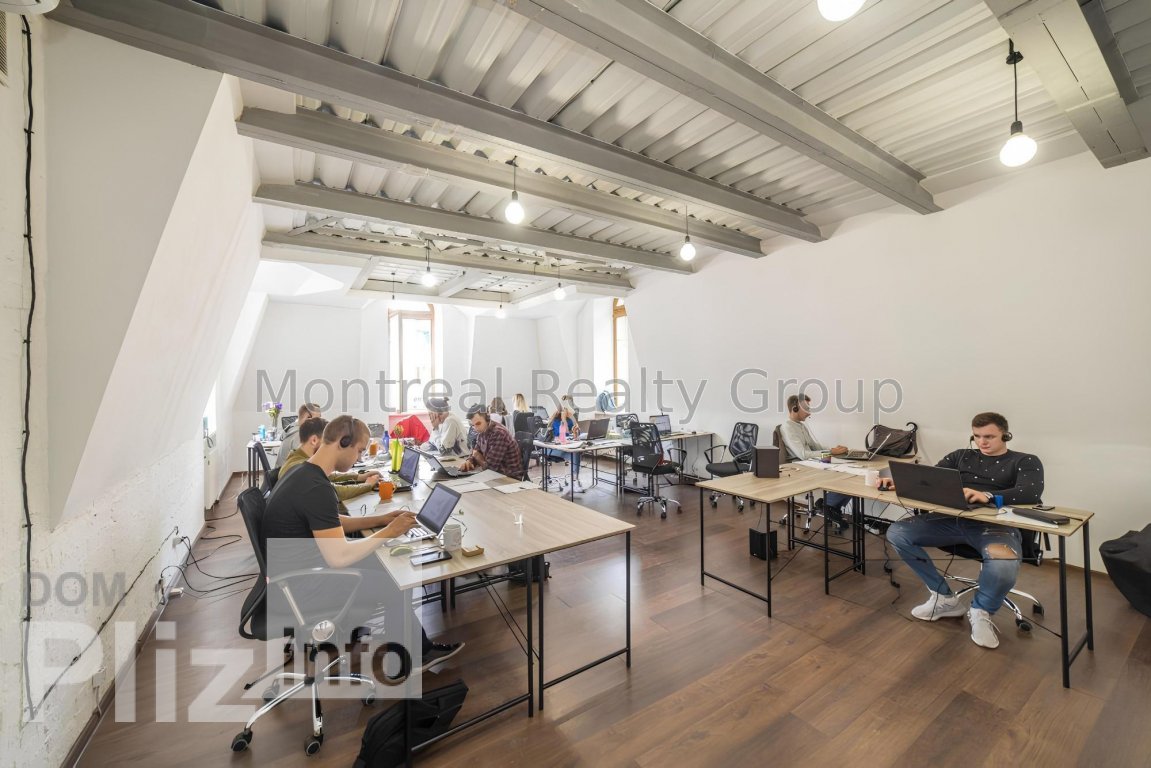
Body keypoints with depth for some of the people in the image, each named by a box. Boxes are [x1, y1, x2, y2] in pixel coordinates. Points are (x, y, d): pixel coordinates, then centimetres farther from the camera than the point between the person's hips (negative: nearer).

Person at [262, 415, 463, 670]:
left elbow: (333, 525, 13)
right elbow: (339, 557, -29)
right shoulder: (316, 488, -29)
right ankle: (417, 653, 21)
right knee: (392, 585, -4)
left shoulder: (305, 474, 3)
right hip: (300, 587, -9)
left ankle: (418, 649, 20)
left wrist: (381, 519, 5)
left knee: (381, 566, 9)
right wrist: (388, 532, -18)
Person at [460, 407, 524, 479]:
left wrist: (477, 456, -6)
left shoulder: (498, 433, -24)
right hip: (498, 473, 7)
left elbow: (490, 465, -24)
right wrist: (468, 461, -9)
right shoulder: (481, 432, 2)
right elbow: (476, 454, 12)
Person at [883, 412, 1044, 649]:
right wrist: (899, 482, -12)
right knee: (897, 533, -15)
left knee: (1003, 566, -38)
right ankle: (945, 598, 3)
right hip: (952, 520, 4)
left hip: (995, 525, -4)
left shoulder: (1026, 462, 10)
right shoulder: (960, 456, 21)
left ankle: (981, 611, -1)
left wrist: (987, 496, -30)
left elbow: (1031, 494, -10)